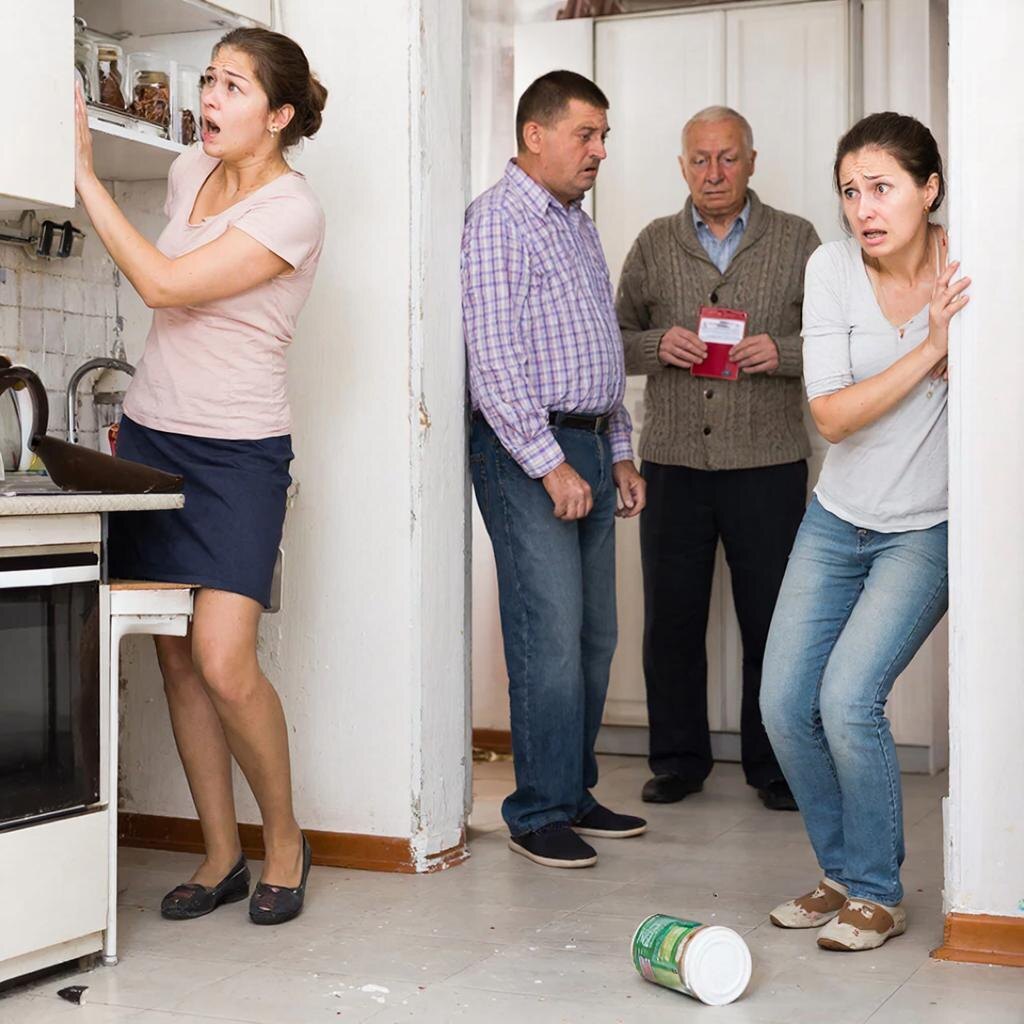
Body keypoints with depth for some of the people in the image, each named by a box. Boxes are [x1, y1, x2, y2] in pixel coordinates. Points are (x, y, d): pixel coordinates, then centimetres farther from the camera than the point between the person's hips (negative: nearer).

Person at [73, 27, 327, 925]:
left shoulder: (293, 211, -14)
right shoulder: (191, 171, 8)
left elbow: (164, 286, -22)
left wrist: (83, 172, -18)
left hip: (238, 453, -7)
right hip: (150, 436, 7)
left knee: (223, 661, -16)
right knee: (176, 659, 6)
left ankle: (285, 838, 7)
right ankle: (222, 857, 16)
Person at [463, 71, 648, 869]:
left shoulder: (580, 225, 19)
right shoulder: (499, 221, -9)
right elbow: (495, 362, -17)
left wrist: (619, 452, 19)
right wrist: (552, 465, -19)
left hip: (588, 447, 9)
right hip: (528, 452, -9)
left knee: (595, 638, 11)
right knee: (550, 639, -8)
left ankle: (575, 794, 21)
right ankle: (539, 815, 1)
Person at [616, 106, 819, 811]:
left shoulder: (796, 240, 7)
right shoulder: (654, 245, 11)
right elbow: (616, 341, 12)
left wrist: (782, 352, -13)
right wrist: (658, 345, -9)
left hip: (767, 463, -1)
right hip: (673, 462, 2)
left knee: (772, 621, 3)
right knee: (671, 620, 6)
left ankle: (774, 766, 17)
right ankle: (680, 759, 21)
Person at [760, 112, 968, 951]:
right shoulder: (833, 268, -8)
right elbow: (832, 414, -15)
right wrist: (930, 347, -24)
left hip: (927, 529, -3)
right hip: (839, 521, 4)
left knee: (849, 698, -16)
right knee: (785, 703, 1)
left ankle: (878, 893, 4)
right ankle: (844, 871, 22)